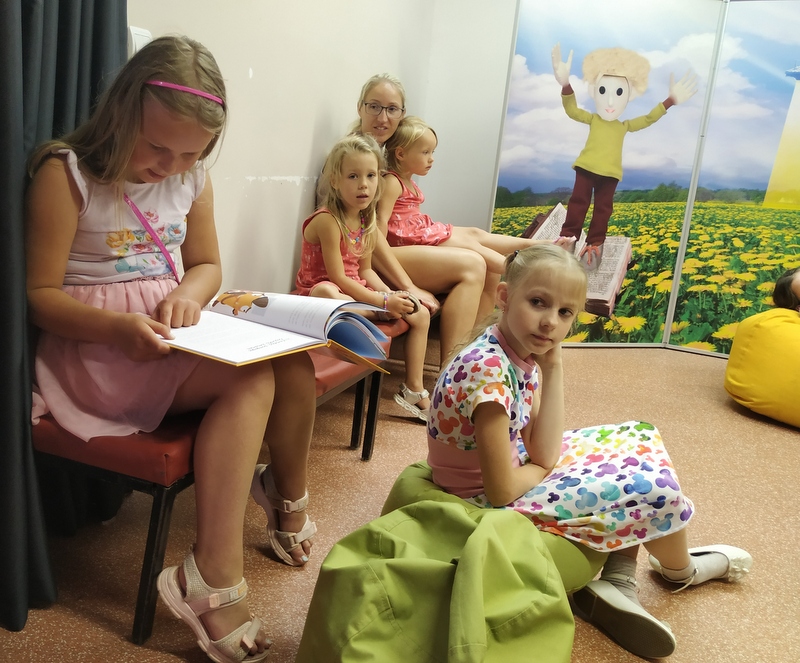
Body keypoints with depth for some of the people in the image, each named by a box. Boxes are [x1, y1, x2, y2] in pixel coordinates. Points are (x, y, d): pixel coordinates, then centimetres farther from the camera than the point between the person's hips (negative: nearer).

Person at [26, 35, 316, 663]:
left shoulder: (193, 179, 6)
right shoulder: (67, 174, -11)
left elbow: (208, 265, 15)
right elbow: (39, 294, -11)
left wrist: (189, 292, -10)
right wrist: (119, 327, -29)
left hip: (171, 328, 6)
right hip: (97, 341, -6)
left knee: (294, 358, -15)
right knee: (249, 379, -27)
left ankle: (287, 495, 9)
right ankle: (216, 579, -25)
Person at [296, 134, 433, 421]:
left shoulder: (367, 222, 4)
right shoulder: (327, 220, -20)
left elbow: (365, 270, 9)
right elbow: (338, 278, -23)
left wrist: (391, 294, -9)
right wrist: (384, 301, -23)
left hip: (355, 292, 9)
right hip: (322, 292, -8)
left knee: (420, 314, 7)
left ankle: (414, 390, 14)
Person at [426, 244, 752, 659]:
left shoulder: (521, 354, -3)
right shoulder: (487, 369, -30)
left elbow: (544, 455, -8)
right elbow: (502, 491, -27)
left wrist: (552, 369, -11)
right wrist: (543, 466, -6)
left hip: (513, 478, 9)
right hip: (492, 508, -9)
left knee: (639, 438, 11)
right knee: (654, 488, -11)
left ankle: (618, 581, 7)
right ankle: (681, 570, 24)